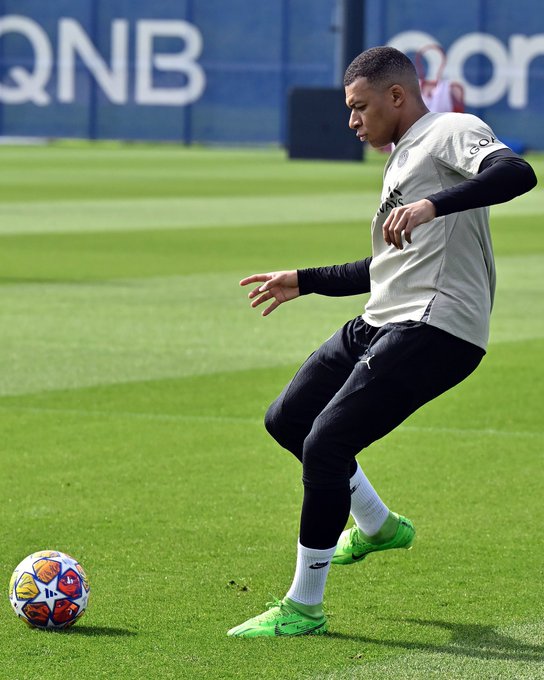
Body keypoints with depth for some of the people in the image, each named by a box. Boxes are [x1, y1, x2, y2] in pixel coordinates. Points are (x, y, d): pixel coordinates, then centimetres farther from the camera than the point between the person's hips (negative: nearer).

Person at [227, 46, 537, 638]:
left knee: (325, 444, -16)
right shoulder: (402, 158, 25)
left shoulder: (451, 132, -4)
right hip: (380, 324, 10)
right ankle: (377, 525, 37)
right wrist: (304, 281, 38)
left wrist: (432, 204, -38)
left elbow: (517, 173, -26)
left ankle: (303, 608, -5)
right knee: (287, 420, 18)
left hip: (435, 326, -10)